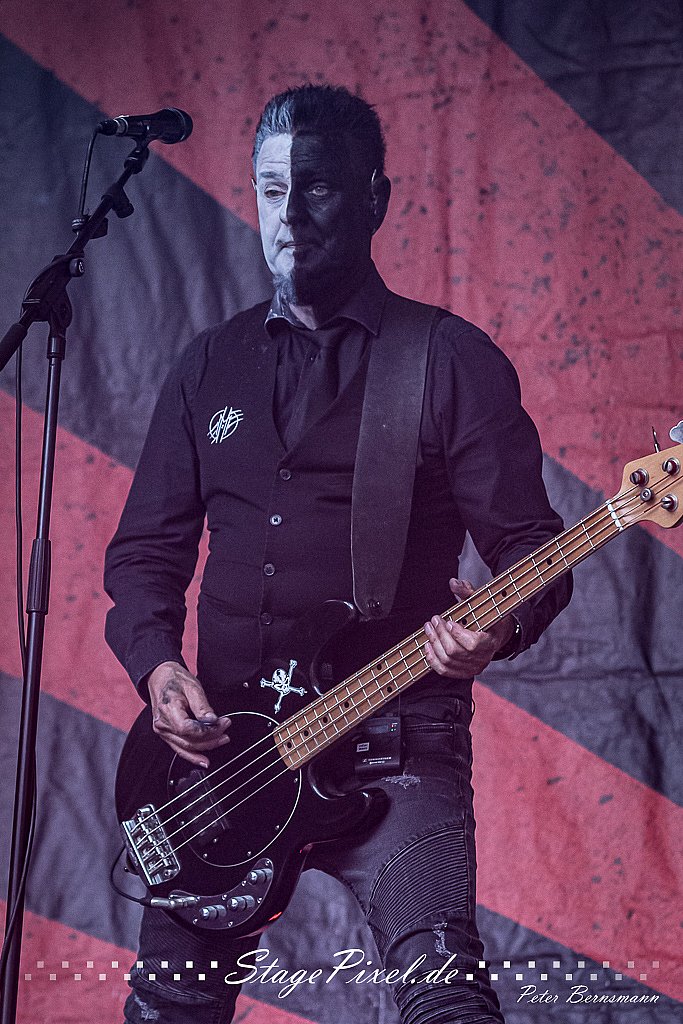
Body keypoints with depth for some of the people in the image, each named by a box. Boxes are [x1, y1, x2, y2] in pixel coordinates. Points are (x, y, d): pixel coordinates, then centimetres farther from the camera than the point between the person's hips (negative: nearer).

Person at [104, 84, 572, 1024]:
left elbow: (530, 544, -2)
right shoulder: (211, 366, 14)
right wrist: (156, 665, -3)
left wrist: (499, 629, -24)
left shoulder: (452, 362, 0)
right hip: (218, 741, 5)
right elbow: (145, 548, 16)